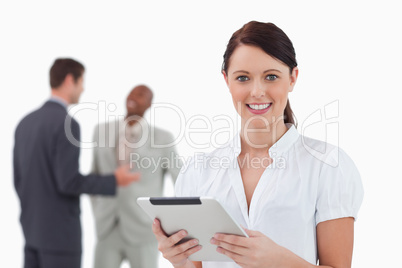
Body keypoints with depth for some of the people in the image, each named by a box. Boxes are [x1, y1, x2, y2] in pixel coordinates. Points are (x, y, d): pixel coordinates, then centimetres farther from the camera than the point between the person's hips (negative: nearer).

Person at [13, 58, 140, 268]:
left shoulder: (26, 122, 10)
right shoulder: (66, 123, -17)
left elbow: (19, 180, 14)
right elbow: (69, 182, -22)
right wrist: (114, 181, -10)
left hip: (33, 229, 9)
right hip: (60, 232, -8)